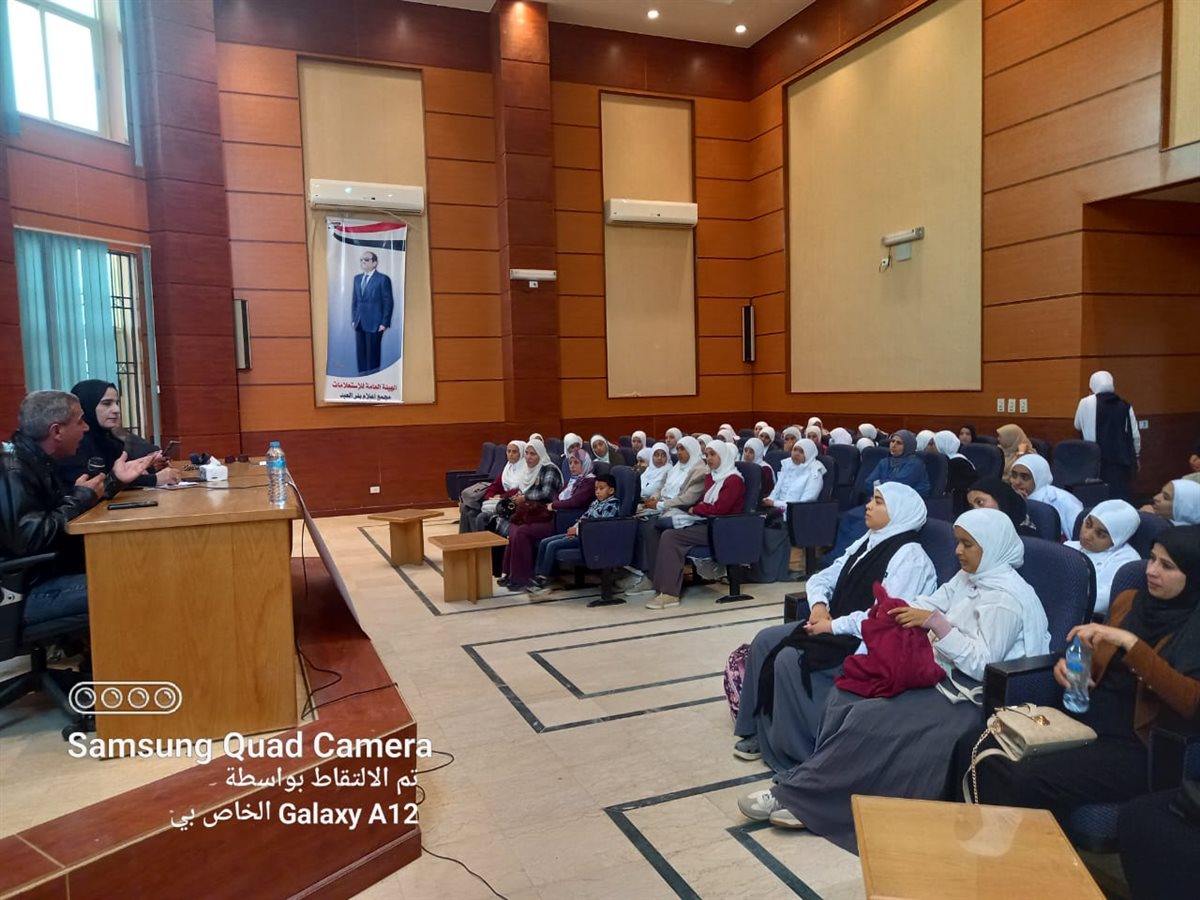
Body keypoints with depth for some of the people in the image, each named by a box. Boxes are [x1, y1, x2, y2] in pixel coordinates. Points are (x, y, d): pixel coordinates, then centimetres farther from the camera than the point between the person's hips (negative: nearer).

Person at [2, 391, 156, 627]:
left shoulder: (37, 459, 11)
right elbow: (30, 538, -30)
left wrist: (114, 479, 13)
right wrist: (82, 498, -18)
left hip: (53, 570, 11)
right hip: (26, 590, -10)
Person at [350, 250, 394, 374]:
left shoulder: (383, 279, -5)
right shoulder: (357, 278, 14)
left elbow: (388, 302, -7)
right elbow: (354, 300, 17)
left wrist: (384, 323, -11)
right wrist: (353, 319, 9)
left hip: (374, 323, -6)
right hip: (359, 323, 6)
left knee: (373, 354, -1)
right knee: (360, 353, 6)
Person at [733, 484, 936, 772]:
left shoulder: (909, 558, -15)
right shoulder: (867, 542, 14)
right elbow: (824, 577, 16)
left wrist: (833, 625, -20)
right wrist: (819, 604, -6)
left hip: (870, 643, -9)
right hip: (838, 627, 10)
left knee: (790, 659, -25)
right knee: (765, 640, -4)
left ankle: (798, 750, -8)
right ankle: (761, 731, 4)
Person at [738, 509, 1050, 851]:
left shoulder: (1007, 596, -15)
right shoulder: (968, 577, 13)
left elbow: (983, 664, -22)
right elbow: (930, 606, 7)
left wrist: (936, 623, -27)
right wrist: (899, 612, -12)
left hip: (966, 696, -9)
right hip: (937, 673, 9)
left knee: (869, 719, -23)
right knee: (844, 696, -8)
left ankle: (794, 793, -13)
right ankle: (816, 795, -9)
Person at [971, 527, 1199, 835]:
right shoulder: (1129, 600, 11)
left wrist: (1130, 642, -27)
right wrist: (1069, 664, 3)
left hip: (1138, 745, -5)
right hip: (1084, 721, 5)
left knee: (1028, 781, -29)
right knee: (989, 758, -21)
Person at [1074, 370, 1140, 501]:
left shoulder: (1086, 403, -1)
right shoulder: (1125, 406, 2)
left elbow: (1078, 426, 14)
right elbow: (1135, 435, 6)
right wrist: (1135, 456, 19)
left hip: (1094, 459, 0)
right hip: (1121, 459, 1)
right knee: (1120, 495, 2)